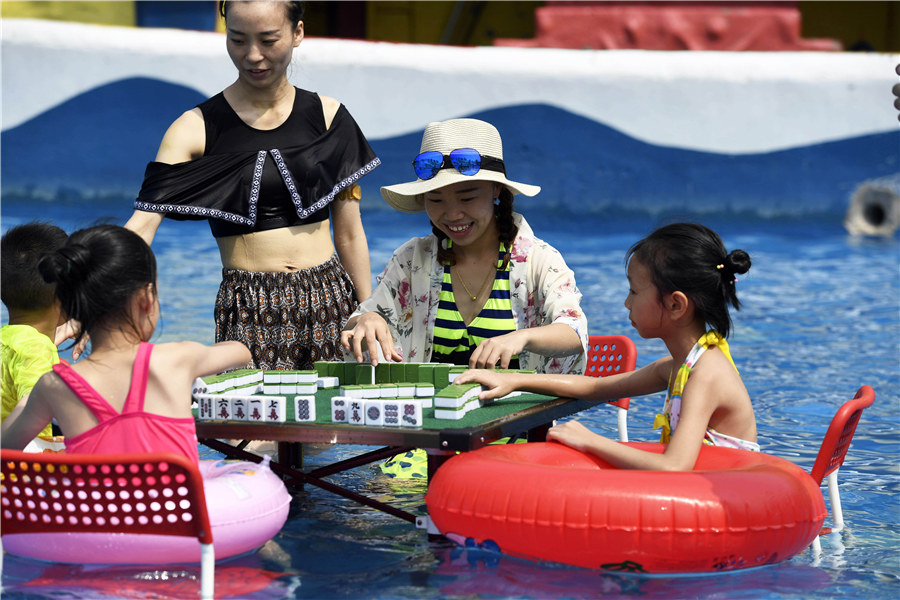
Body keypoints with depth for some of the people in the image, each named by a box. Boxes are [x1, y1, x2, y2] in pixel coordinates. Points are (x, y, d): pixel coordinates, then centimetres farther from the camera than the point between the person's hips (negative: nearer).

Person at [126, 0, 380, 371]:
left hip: (330, 299, 2)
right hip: (249, 316, -2)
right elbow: (142, 223, -11)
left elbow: (349, 233, 11)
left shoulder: (327, 117, 6)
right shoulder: (196, 128, -1)